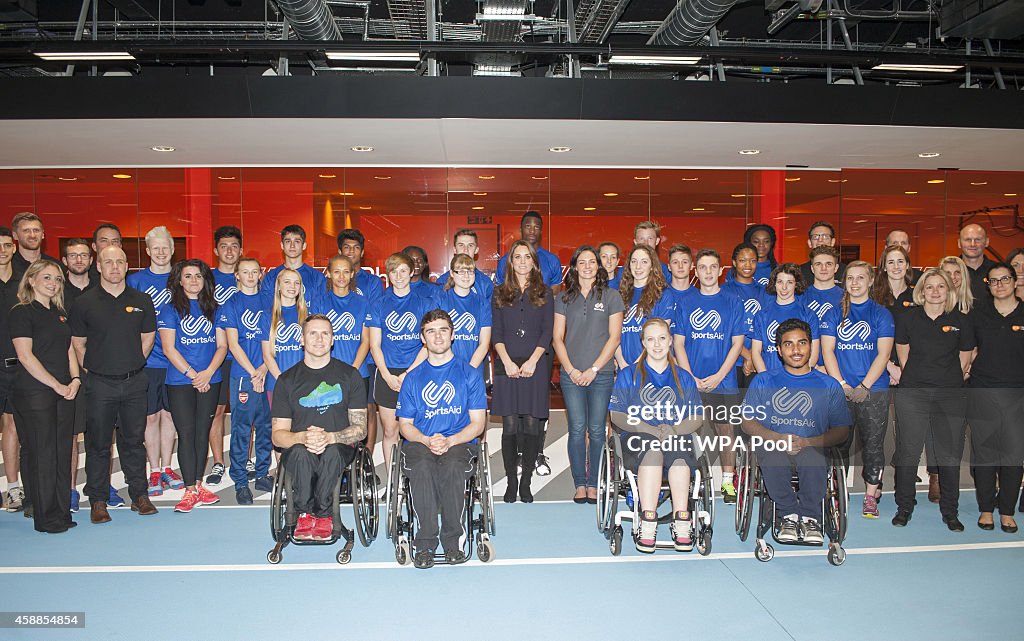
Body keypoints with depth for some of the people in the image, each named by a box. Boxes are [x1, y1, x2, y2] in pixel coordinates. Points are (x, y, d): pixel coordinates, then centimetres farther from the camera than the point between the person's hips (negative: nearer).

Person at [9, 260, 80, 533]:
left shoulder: (60, 313, 16)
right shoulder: (21, 312, -5)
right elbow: (25, 356, -13)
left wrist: (75, 380, 0)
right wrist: (56, 385, -14)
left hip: (64, 393, 6)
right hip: (34, 393, -6)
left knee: (62, 452, 9)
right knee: (40, 454, 0)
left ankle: (62, 511, 17)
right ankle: (46, 518, 8)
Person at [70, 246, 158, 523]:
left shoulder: (142, 300, 5)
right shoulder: (84, 302, 0)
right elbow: (77, 344, 6)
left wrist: (132, 366, 8)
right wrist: (93, 369, 2)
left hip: (135, 382, 1)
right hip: (100, 384, -1)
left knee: (134, 440, 9)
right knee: (98, 443, 5)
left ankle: (139, 495, 18)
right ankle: (98, 500, 15)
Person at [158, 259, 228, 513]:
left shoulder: (213, 309, 10)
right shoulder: (170, 309, 1)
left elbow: (222, 345, 6)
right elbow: (169, 348, -6)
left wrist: (208, 372, -9)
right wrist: (192, 375, -12)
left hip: (210, 381, 3)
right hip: (180, 382, -3)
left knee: (203, 432, 7)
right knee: (186, 433, -3)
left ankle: (199, 484, 16)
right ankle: (190, 490, 2)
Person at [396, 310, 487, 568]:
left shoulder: (469, 374, 9)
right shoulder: (414, 377, 14)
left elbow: (477, 423, 4)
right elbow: (405, 424, 12)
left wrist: (449, 441, -14)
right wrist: (427, 440, -10)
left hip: (460, 442, -1)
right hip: (420, 442, 1)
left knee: (452, 466, -36)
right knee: (421, 466, -34)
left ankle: (454, 541, -19)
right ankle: (424, 544, -23)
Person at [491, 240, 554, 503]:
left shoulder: (544, 292, 11)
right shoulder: (499, 293, 12)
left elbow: (547, 331, 4)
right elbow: (495, 331, 5)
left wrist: (532, 360, -8)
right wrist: (507, 361, -8)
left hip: (535, 365, 0)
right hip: (507, 365, 0)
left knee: (532, 425, -3)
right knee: (510, 425, -2)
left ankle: (526, 483, 6)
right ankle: (511, 482, 6)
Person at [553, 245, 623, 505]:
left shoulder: (611, 296, 5)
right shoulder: (564, 298, 10)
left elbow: (614, 337, 0)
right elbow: (557, 337, 7)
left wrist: (593, 369, -7)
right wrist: (571, 370, -4)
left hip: (601, 374, -1)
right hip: (571, 375, 1)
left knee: (596, 430, 1)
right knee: (577, 429, 0)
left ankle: (593, 484, 11)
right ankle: (579, 484, 9)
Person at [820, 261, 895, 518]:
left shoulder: (881, 314, 5)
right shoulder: (834, 313, 8)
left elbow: (883, 354, -3)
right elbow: (827, 350, 1)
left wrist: (864, 386, -12)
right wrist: (843, 385, -9)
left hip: (874, 389, -1)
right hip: (840, 389, 1)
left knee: (873, 442, 2)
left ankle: (871, 495, 12)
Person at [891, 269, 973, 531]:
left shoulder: (960, 321, 4)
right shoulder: (907, 318, 3)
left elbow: (965, 356, 13)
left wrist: (949, 379, 11)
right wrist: (914, 377, 10)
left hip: (950, 395, 1)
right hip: (913, 393, -1)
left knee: (950, 454, 5)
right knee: (908, 451, 1)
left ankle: (950, 511, 19)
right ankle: (904, 507, 15)